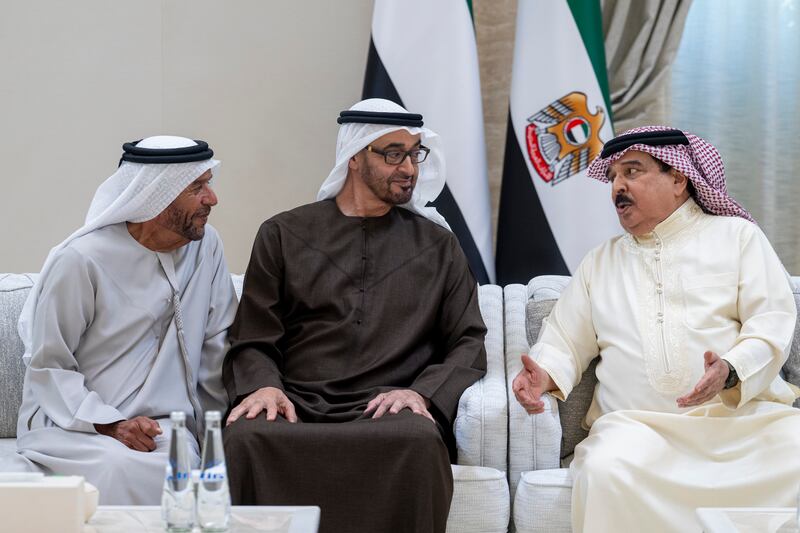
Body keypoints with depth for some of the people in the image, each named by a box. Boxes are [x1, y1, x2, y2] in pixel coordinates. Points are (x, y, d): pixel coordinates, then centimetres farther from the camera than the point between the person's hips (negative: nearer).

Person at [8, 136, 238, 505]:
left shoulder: (205, 246, 3)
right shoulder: (80, 260, -11)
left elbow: (217, 347, 9)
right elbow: (47, 366, -7)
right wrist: (111, 425, -19)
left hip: (162, 424, 4)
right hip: (71, 423, -3)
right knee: (122, 468, -35)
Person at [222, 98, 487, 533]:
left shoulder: (437, 246, 20)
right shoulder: (284, 235, 17)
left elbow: (468, 345, 13)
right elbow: (253, 342, 13)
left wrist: (423, 392, -8)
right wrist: (263, 385, -10)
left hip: (386, 413, 1)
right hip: (297, 408, 0)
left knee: (419, 440, -36)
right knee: (245, 436, -35)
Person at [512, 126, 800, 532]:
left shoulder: (736, 235, 14)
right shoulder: (600, 262, 24)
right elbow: (564, 342, 21)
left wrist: (730, 371, -18)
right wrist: (545, 374, -3)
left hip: (744, 414, -1)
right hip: (638, 424, 2)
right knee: (605, 470, -33)